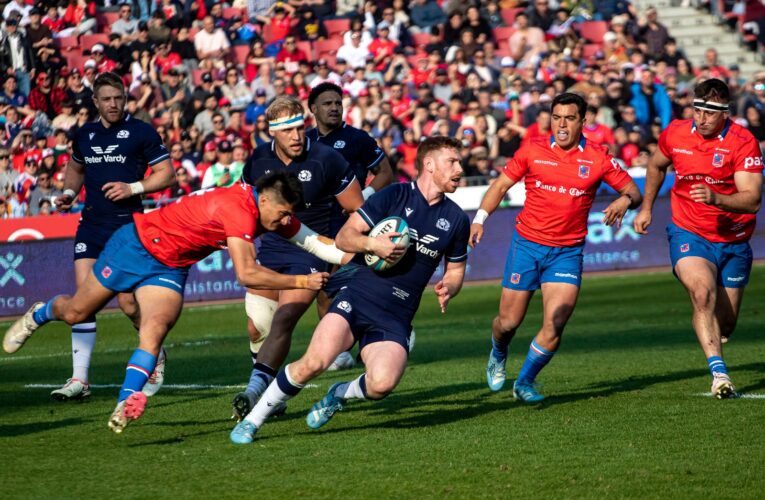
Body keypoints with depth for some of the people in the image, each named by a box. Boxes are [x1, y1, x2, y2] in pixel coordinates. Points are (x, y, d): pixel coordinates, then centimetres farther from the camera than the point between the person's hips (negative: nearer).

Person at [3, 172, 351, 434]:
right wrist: (300, 282, -36)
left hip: (169, 268, 6)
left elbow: (311, 241, 2)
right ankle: (38, 315, 44)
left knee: (154, 332, -18)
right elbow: (247, 273, -40)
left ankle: (125, 406, -19)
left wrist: (353, 257, -8)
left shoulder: (272, 210, -9)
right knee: (75, 313, 12)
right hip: (137, 244, -6)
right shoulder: (239, 209, -35)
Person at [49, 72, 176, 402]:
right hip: (91, 225, 4)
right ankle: (79, 380, -7)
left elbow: (167, 174, -2)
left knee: (127, 302, -4)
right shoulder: (84, 135, 11)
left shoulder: (141, 133, -3)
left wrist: (133, 188, -15)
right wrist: (69, 192, 9)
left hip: (127, 225, -4)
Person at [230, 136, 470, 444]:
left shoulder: (456, 219, 9)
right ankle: (252, 420, -6)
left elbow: (455, 270, 21)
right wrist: (371, 243, -20)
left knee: (382, 384, -25)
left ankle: (341, 394, 10)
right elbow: (343, 237, 0)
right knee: (314, 362, -25)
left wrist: (447, 288, -1)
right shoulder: (394, 195, 0)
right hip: (356, 299, -2)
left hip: (395, 320, 2)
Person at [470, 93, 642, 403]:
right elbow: (502, 184, 5)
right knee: (508, 323, 5)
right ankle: (498, 356, 41)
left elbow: (633, 191, 2)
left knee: (554, 327, -13)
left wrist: (625, 200, -22)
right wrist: (480, 218, -8)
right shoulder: (533, 150, -3)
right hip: (527, 244, 0)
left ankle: (525, 382, 9)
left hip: (567, 252, 0)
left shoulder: (598, 159, -3)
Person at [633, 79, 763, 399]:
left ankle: (714, 340, 45)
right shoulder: (675, 133, -5)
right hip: (688, 234, 0)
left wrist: (715, 198, -38)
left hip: (733, 241, 0)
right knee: (702, 293, -28)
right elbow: (656, 166, 19)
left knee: (725, 322, 6)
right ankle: (719, 373, -29)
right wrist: (646, 207, 18)